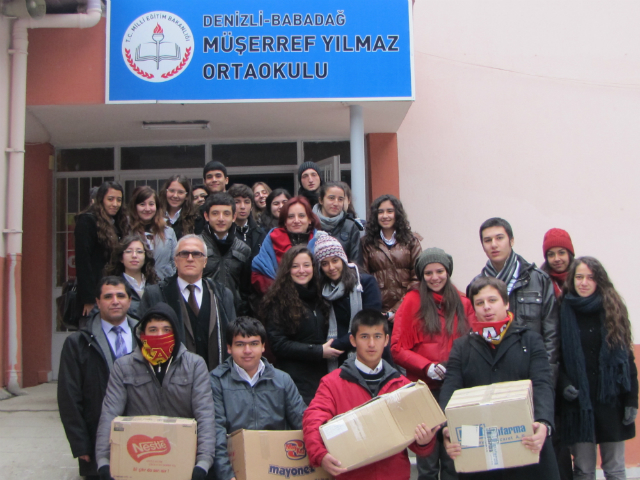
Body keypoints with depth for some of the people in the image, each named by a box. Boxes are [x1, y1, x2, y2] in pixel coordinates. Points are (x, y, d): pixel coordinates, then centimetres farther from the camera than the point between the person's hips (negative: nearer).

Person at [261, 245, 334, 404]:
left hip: (320, 376, 6)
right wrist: (318, 352, -12)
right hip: (295, 379, -6)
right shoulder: (279, 300, -6)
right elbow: (278, 344, -10)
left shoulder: (318, 297, 14)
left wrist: (329, 348, 2)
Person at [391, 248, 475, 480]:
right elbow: (398, 348, -3)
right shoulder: (412, 301, 0)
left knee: (454, 459, 6)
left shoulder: (463, 303, 9)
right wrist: (427, 367, -16)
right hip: (425, 388, -2)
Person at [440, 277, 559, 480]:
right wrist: (447, 430, -21)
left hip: (527, 446, -1)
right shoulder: (462, 347, 10)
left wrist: (544, 423, -26)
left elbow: (543, 386, -6)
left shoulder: (530, 340, 7)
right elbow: (449, 391, -2)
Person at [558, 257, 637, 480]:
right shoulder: (563, 312, 2)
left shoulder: (612, 310, 3)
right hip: (578, 401, -1)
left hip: (610, 398, 1)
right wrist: (564, 384, -13)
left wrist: (631, 399, -2)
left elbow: (626, 358, 3)